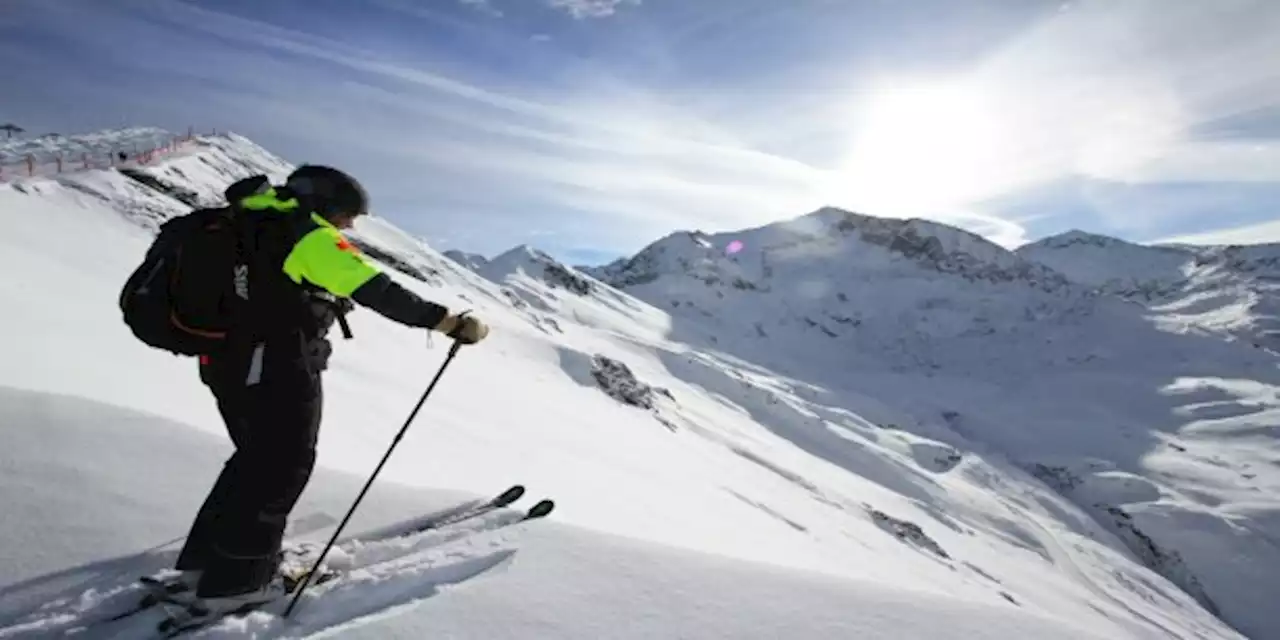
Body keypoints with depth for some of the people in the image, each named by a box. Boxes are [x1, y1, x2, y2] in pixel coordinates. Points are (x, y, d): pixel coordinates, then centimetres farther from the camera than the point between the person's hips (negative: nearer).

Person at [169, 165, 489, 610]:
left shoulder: (254, 223, 14)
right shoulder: (311, 236, -14)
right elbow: (376, 291, -25)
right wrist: (449, 323, -28)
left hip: (228, 361, 9)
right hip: (278, 368, -9)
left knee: (258, 457, 23)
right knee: (283, 466, 6)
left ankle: (204, 558, 33)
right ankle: (235, 579, 16)